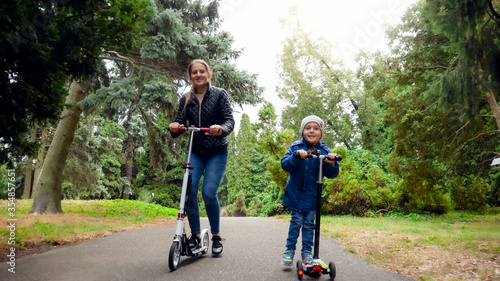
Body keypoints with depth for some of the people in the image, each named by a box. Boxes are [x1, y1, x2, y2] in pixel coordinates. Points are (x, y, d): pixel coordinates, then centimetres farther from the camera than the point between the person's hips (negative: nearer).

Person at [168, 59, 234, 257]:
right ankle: (195, 235, 5)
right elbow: (179, 124, 2)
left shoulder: (219, 94, -3)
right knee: (189, 190, -14)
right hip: (195, 151, 3)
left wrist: (221, 129, -34)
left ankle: (216, 236, 7)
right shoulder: (186, 99, 6)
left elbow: (230, 120, -11)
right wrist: (174, 128, -22)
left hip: (217, 152, -3)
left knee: (208, 192, -15)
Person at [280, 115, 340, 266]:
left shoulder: (324, 151, -3)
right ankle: (289, 250, 17)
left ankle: (307, 251, 21)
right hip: (295, 193, -1)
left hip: (312, 195, 1)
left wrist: (332, 164, -24)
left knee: (309, 223, 7)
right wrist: (296, 156, -31)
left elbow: (330, 175, -3)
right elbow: (285, 165, -14)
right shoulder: (296, 147, -4)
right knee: (296, 221, 3)